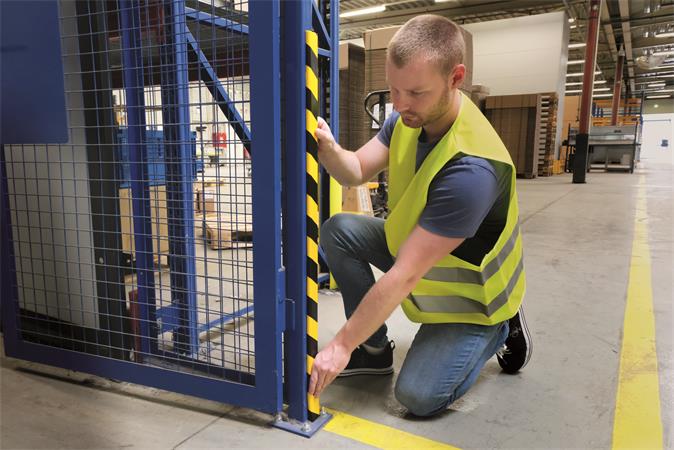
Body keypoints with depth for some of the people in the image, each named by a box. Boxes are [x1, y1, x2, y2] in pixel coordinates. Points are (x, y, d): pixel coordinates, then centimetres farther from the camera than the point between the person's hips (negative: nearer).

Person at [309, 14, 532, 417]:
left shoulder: (471, 169, -38)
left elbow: (405, 275, -35)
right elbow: (357, 172, -9)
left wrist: (342, 344, -27)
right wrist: (328, 149, -34)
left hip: (471, 289, -7)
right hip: (415, 246, 7)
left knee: (418, 396, -15)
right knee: (338, 231, -12)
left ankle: (499, 329, 12)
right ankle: (375, 349, 4)